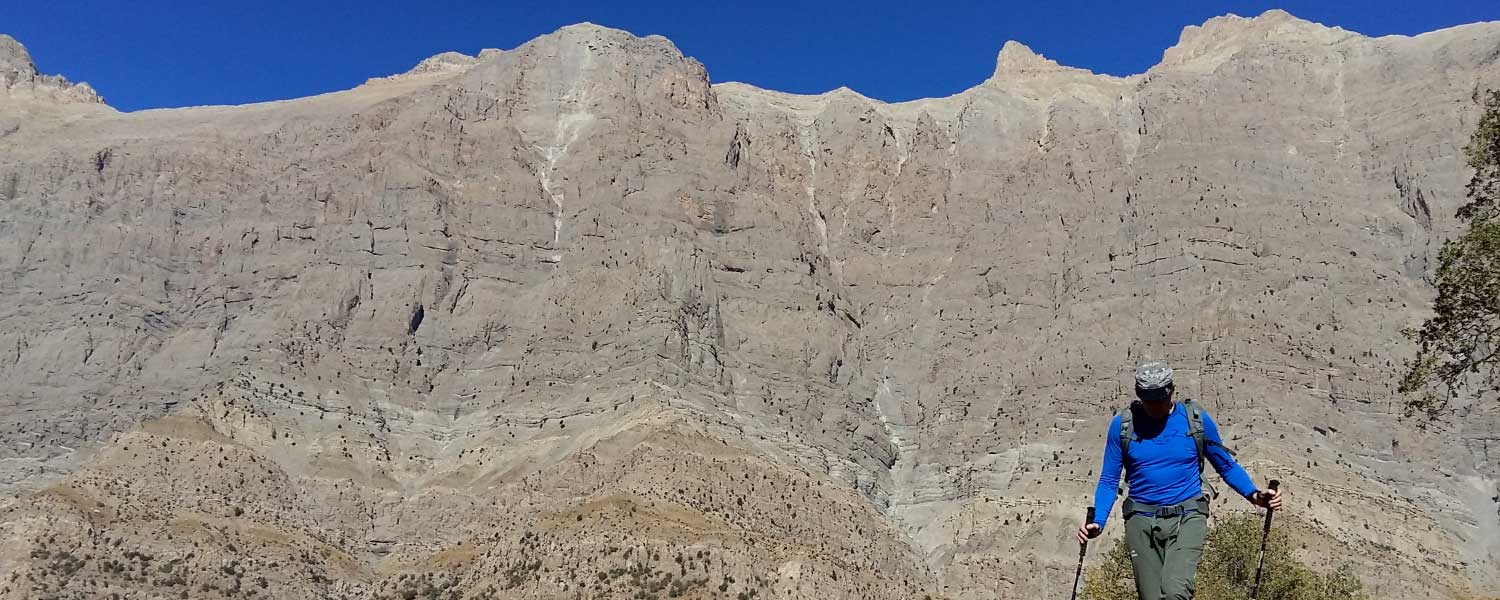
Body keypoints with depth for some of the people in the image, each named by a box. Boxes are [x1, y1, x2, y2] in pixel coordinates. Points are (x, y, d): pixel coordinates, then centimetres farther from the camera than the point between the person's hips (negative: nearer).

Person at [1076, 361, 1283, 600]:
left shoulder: (1197, 419, 1)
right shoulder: (1122, 424, 1)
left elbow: (1227, 465, 11)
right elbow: (1109, 480, 6)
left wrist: (1253, 495, -6)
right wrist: (1098, 522, -8)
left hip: (1187, 517, -1)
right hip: (1141, 521, 1)